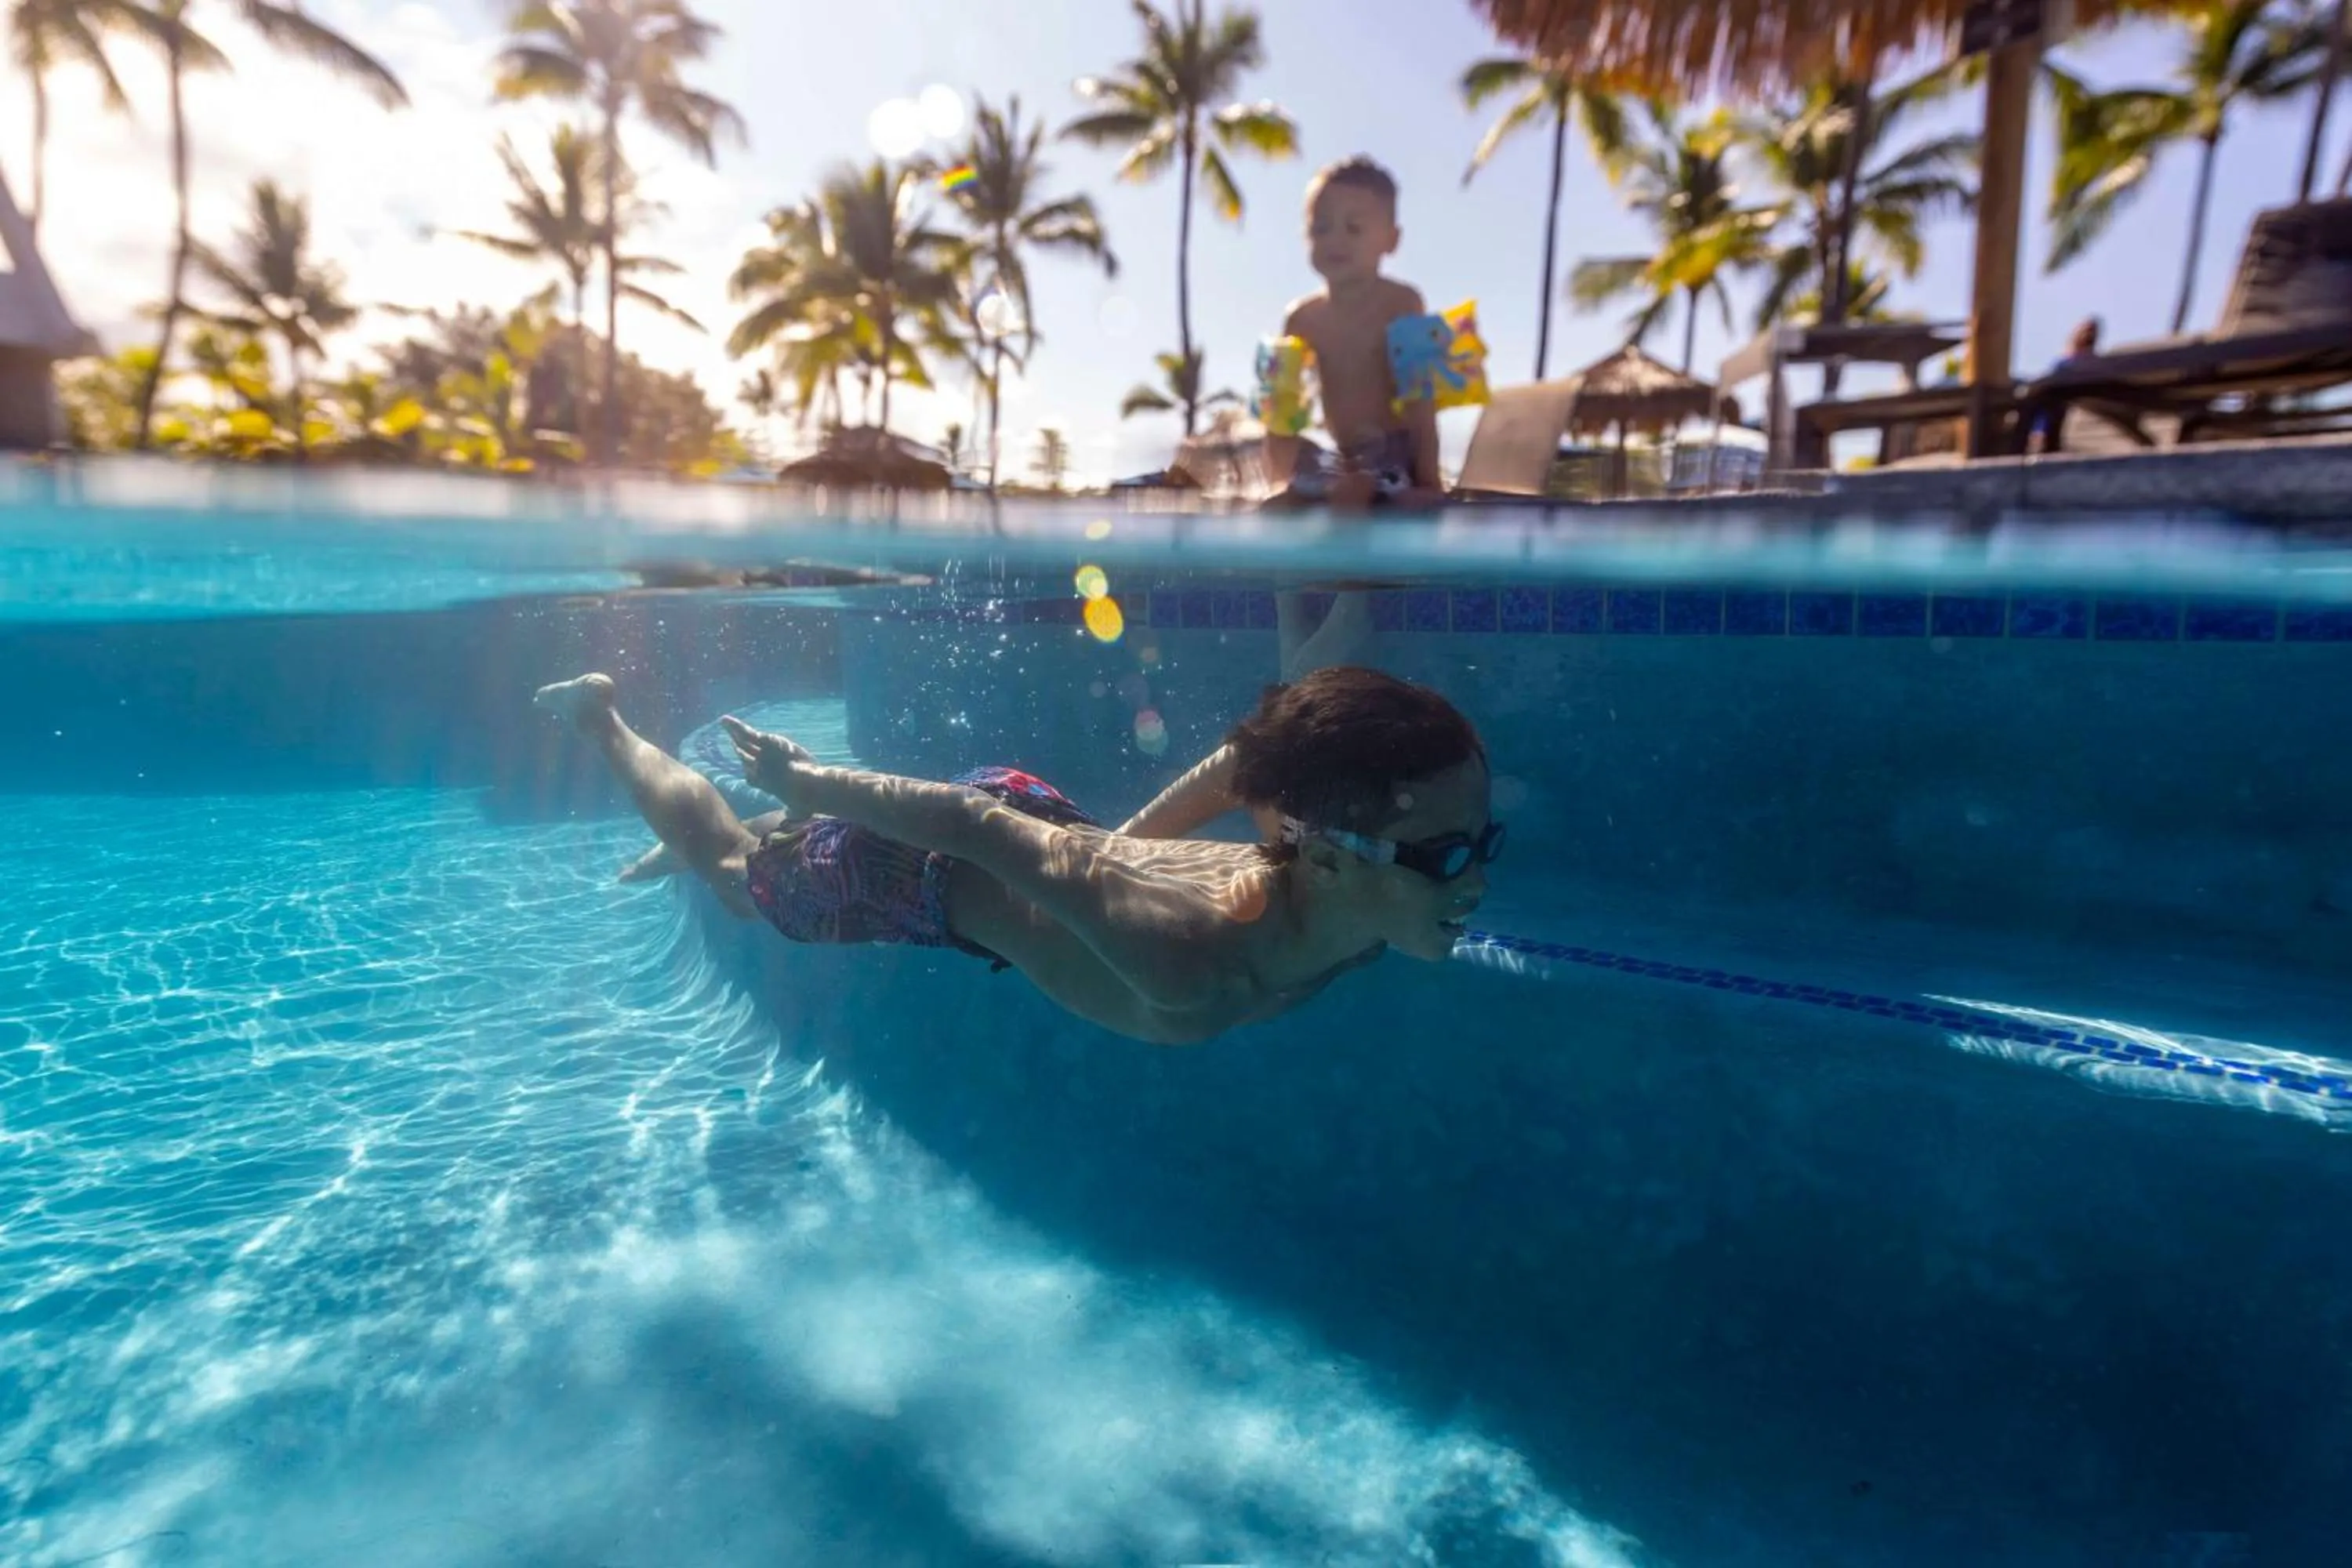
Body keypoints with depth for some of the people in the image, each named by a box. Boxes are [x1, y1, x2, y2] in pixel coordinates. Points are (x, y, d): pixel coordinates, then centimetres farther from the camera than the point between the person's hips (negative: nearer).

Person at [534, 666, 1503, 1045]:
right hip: (927, 863, -5)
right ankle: (597, 713, 49)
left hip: (1041, 818, 5)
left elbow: (1253, 756, -5)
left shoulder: (1336, 881, -23)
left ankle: (779, 824, 65)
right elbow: (975, 824, -36)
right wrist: (809, 783, -21)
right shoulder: (1188, 967, -44)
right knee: (730, 870, 27)